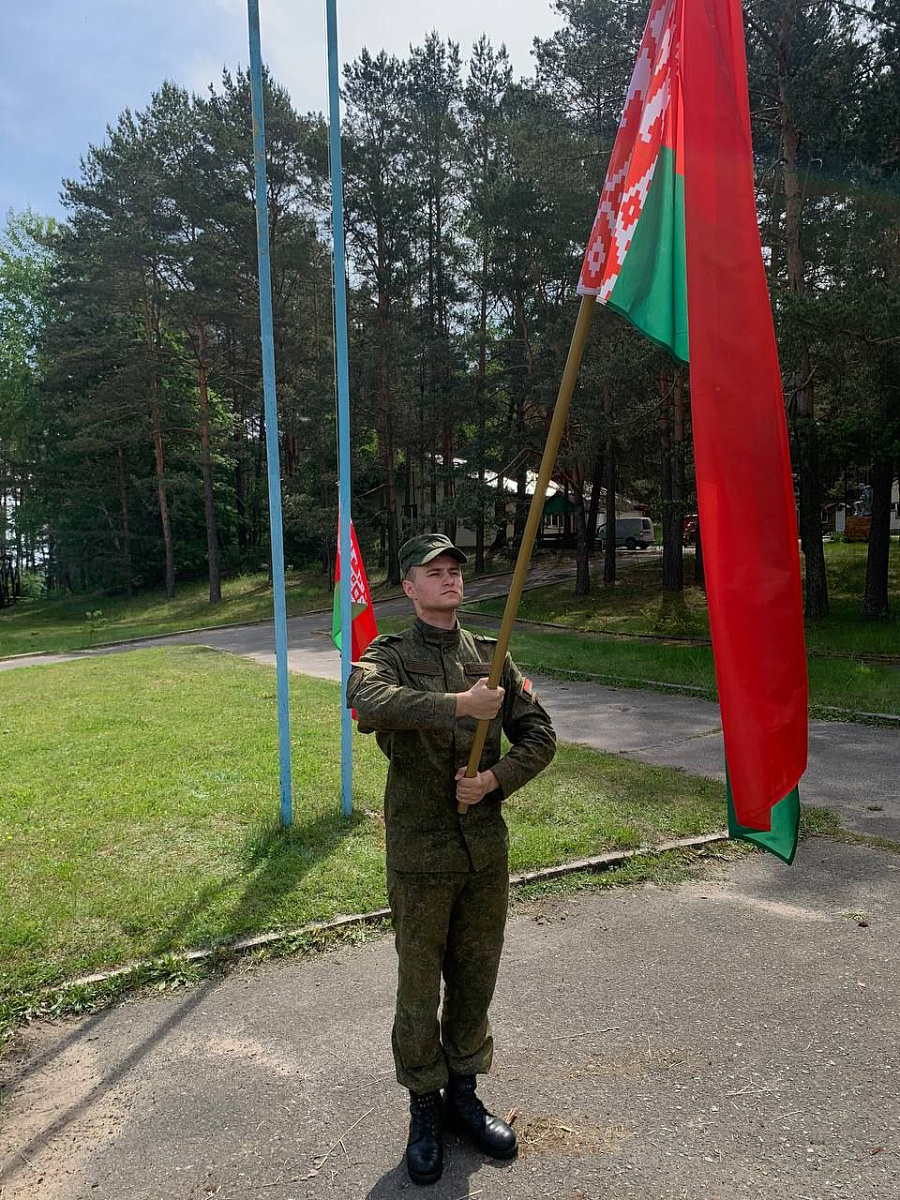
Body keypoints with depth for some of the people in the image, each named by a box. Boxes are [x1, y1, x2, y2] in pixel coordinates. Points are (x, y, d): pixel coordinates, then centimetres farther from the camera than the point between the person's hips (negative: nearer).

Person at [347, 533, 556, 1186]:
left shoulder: (491, 656, 5)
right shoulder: (390, 656, -6)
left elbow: (540, 735, 5)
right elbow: (368, 701, -31)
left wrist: (496, 779, -11)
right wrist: (457, 704, -36)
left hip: (487, 847, 4)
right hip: (420, 854, -3)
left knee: (476, 978, 17)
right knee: (420, 986, 11)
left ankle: (463, 1093, 38)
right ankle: (424, 1109, 32)